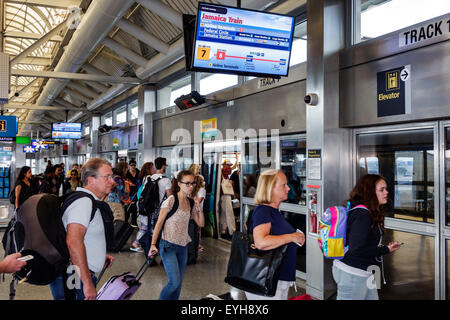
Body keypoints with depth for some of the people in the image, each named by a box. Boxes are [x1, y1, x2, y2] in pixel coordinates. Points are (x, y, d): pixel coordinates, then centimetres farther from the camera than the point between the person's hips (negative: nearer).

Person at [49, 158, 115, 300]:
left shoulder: (88, 201, 17)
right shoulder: (84, 201, -17)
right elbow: (73, 241, -29)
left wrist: (100, 255, 20)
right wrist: (87, 283, -28)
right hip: (75, 280, -10)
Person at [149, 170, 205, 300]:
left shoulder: (190, 203, 7)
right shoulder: (171, 200, -11)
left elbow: (201, 223, 9)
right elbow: (159, 223, -10)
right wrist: (153, 244, -16)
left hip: (183, 246, 6)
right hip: (169, 245, -6)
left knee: (178, 283, 9)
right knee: (174, 282, -12)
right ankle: (162, 298, 11)